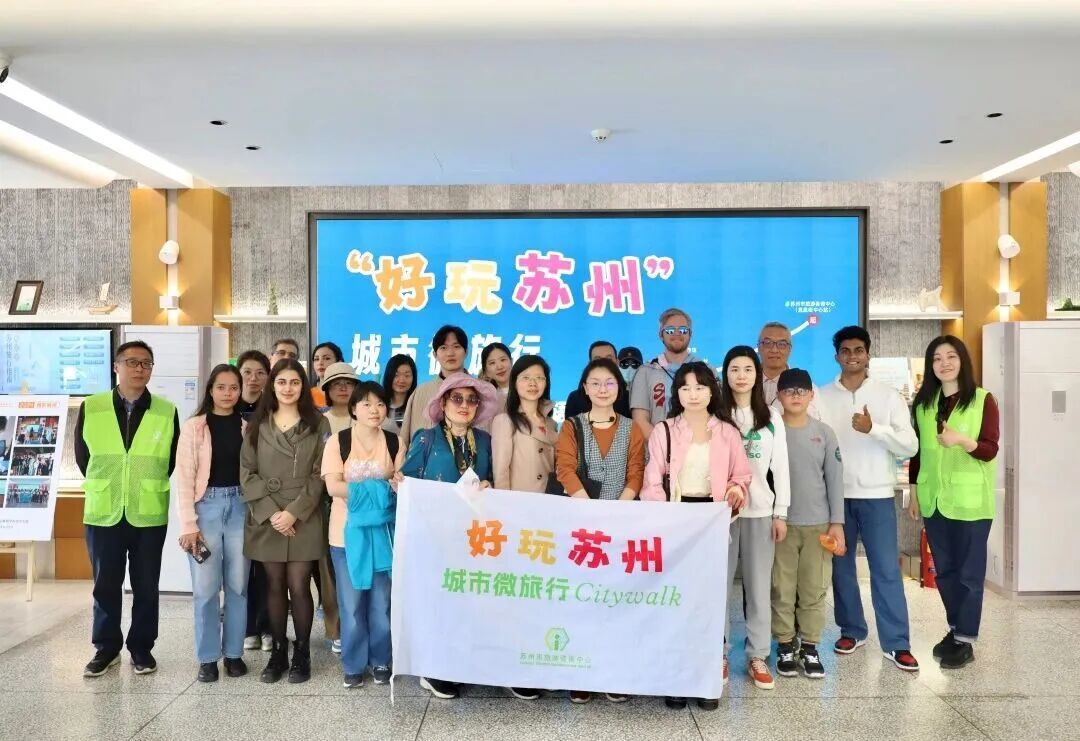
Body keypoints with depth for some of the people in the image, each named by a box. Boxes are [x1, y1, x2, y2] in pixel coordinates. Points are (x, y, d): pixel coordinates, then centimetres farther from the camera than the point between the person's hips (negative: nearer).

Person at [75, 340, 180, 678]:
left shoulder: (167, 411, -1)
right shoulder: (90, 408, 0)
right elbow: (82, 456, 9)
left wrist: (149, 486, 9)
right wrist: (104, 488, 12)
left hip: (149, 514, 0)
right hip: (103, 513, 0)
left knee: (146, 586, 8)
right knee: (105, 585, 10)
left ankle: (141, 647, 22)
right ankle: (106, 647, 25)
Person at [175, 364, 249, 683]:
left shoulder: (247, 427, 7)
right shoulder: (193, 427, -1)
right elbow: (184, 477, -4)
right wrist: (188, 524, -9)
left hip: (240, 507, 2)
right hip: (207, 508, -2)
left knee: (237, 586, 8)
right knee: (205, 588, 1)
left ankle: (234, 653, 20)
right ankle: (207, 658, 14)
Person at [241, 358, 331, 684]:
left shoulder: (318, 424, 2)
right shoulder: (257, 425, 7)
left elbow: (319, 475, -3)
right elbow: (247, 473, 2)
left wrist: (294, 512, -12)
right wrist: (271, 512, -9)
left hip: (304, 519, -2)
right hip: (266, 518, 2)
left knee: (299, 586, -1)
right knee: (275, 585, 8)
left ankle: (301, 653, 14)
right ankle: (278, 651, 21)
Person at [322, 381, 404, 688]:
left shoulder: (395, 442, 2)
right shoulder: (337, 440, -4)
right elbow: (333, 486, -12)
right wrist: (376, 488, -22)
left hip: (383, 530, 2)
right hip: (347, 531, -1)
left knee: (381, 601, 9)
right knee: (351, 602, 7)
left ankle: (380, 661, 24)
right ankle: (353, 664, 21)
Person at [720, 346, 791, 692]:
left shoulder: (772, 418, 8)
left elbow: (780, 467, 7)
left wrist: (781, 513, 2)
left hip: (761, 510, 2)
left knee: (759, 586, 5)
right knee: (719, 584, 2)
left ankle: (758, 657, 14)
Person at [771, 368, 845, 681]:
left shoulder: (824, 432, 3)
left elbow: (835, 479, 4)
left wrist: (837, 523, 0)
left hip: (819, 524, 1)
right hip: (781, 523, -1)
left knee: (814, 590, 6)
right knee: (782, 589, 3)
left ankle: (810, 647, 17)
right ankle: (785, 647, 15)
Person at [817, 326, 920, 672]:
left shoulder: (889, 396, 2)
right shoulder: (821, 397, 3)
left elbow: (910, 446, -4)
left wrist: (873, 429, -19)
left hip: (876, 494, -1)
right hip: (835, 494, 1)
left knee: (887, 569, -1)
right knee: (841, 565, 10)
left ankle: (896, 643, 7)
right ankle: (852, 630, 25)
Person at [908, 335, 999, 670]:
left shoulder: (983, 400, -5)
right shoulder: (923, 402, 8)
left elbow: (990, 450, -9)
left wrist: (962, 440, -29)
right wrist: (914, 491, 9)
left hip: (970, 499, -4)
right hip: (933, 498, 5)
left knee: (969, 570, 3)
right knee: (944, 569, 13)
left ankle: (965, 640, 11)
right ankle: (955, 629, 27)